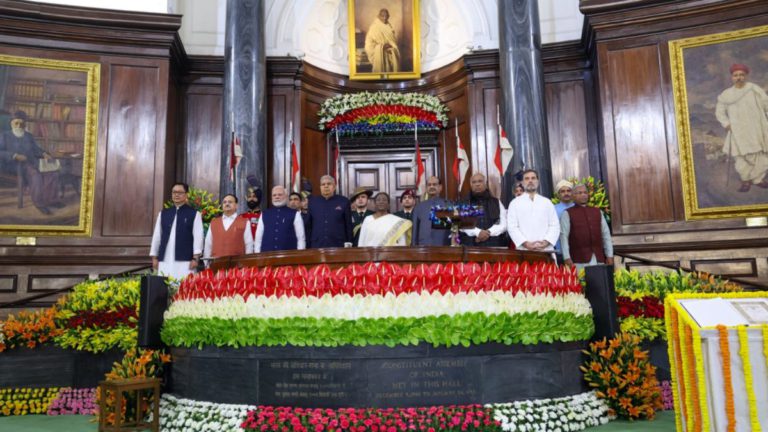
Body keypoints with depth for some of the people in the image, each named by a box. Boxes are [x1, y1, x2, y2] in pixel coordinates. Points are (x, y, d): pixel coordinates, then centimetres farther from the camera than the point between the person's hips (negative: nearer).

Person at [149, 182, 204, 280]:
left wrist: (195, 258, -9)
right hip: (164, 260, 4)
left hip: (184, 261, -4)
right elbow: (157, 235, 16)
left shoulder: (194, 214, 3)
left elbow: (198, 237, -3)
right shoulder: (163, 214, 15)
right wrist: (154, 257, 11)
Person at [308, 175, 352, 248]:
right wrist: (307, 245, 8)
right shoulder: (312, 201, 7)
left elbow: (348, 225, 3)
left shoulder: (343, 201, 2)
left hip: (338, 246, -1)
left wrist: (348, 244, -1)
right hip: (317, 246, 1)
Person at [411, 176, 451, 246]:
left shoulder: (448, 205, 9)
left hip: (443, 246, -1)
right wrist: (414, 246, 7)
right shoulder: (419, 207, 15)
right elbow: (415, 229, 14)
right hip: (423, 246, 1)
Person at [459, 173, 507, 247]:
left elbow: (503, 224, 6)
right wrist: (477, 232, -17)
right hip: (470, 244, -1)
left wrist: (489, 232, -10)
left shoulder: (496, 202, 16)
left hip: (493, 244, 1)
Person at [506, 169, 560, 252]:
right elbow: (512, 227, 0)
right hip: (524, 250, -2)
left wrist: (546, 242, -9)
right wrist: (526, 243, -13)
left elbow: (555, 226, 9)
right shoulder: (515, 203, 8)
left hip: (546, 249, 2)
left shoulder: (547, 202, 15)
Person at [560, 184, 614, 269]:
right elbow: (564, 236, -2)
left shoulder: (597, 212, 17)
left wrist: (609, 255, 8)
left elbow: (606, 234, 16)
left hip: (599, 258, 4)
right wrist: (567, 258, -10)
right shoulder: (567, 214, 3)